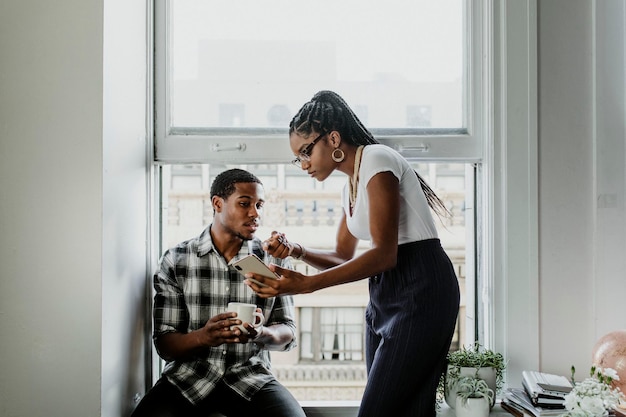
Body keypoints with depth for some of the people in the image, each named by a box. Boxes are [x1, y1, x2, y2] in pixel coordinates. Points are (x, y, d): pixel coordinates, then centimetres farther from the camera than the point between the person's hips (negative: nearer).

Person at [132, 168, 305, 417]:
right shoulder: (175, 261, -1)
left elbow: (287, 334, 5)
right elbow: (164, 344, -2)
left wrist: (261, 333, -20)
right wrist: (203, 336, -24)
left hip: (251, 376, 1)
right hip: (188, 374, -1)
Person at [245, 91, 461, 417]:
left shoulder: (376, 159, -11)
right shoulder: (350, 186, 17)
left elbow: (384, 254, -19)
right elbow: (344, 258, 22)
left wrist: (306, 284, -24)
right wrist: (296, 251, 3)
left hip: (420, 291, -9)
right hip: (384, 297, 9)